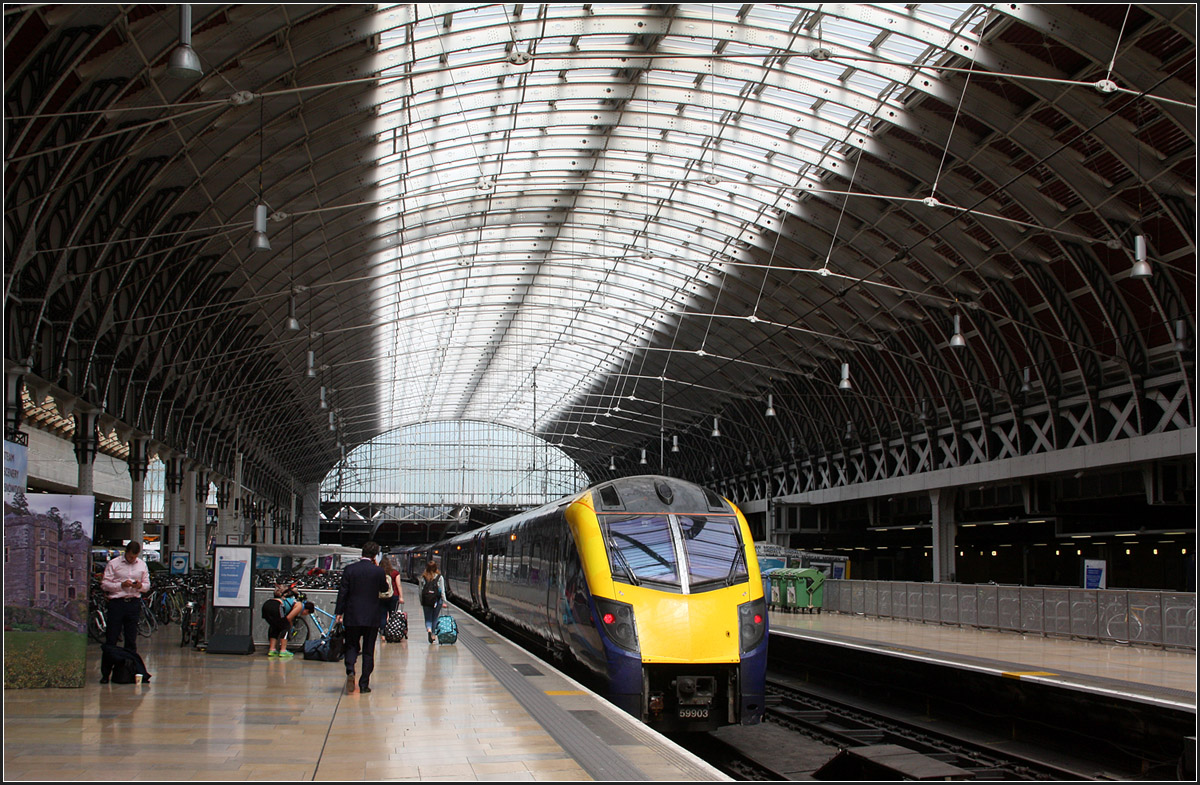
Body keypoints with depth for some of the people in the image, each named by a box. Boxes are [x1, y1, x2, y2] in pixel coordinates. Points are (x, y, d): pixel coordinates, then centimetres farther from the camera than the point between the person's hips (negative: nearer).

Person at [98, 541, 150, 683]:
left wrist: (140, 586, -8)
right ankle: (105, 673, 0)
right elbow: (104, 584, -2)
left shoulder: (142, 565, 14)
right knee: (111, 640, -3)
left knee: (131, 640, 5)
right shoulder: (113, 563, 2)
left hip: (134, 603, 3)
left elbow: (147, 585, 15)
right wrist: (121, 585, -14)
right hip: (117, 602, -3)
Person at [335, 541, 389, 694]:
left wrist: (339, 612, 3)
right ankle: (364, 684, 7)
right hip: (372, 617, 0)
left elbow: (342, 592, -3)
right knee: (368, 651, 8)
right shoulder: (378, 571, -7)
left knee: (351, 646, 12)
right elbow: (384, 589, 8)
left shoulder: (350, 569, -4)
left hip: (352, 616, 0)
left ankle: (350, 670, -16)